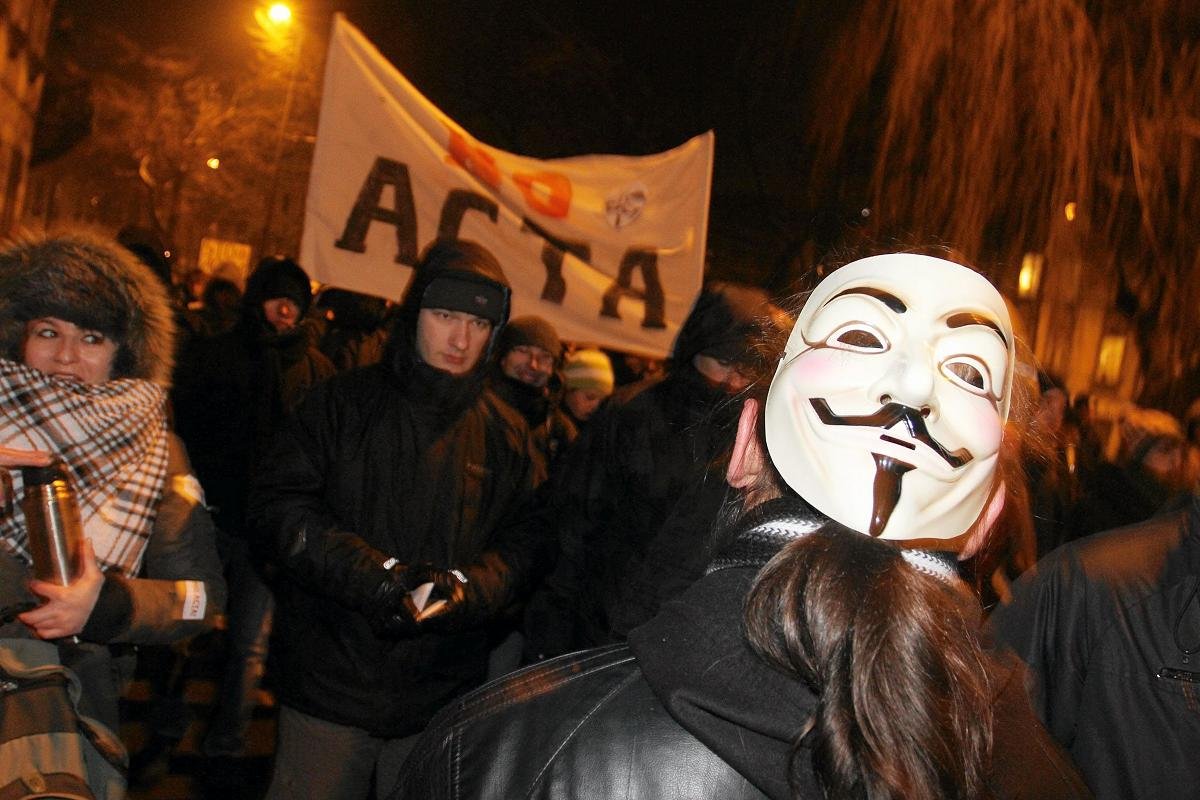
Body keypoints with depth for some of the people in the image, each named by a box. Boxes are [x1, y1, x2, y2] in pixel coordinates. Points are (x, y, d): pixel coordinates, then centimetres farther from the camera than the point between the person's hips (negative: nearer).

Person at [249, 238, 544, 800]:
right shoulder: (343, 403, 0)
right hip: (328, 681, -1)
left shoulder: (505, 433, 5)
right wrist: (377, 576, -19)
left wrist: (464, 590, -19)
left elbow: (525, 542, 2)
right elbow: (278, 504, -7)